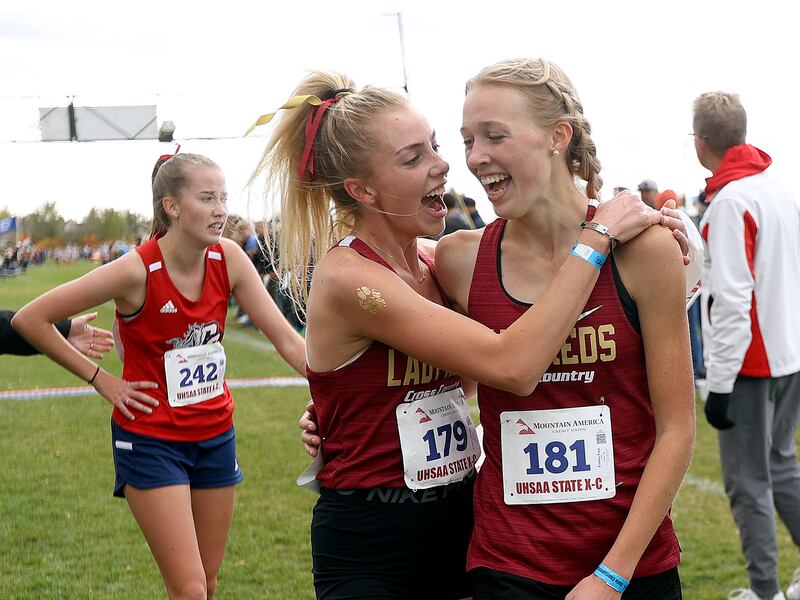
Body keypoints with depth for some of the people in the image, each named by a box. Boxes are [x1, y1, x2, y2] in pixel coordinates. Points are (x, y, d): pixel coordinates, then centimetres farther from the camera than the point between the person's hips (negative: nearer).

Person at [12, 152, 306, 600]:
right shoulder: (138, 271, -20)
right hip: (151, 440, -5)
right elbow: (30, 319, -14)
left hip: (215, 433, 5)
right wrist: (100, 379, -11)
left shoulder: (228, 259, -7)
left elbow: (285, 337, -7)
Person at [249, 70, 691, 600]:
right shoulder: (348, 277, -18)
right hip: (370, 543, -7)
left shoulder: (435, 260, 3)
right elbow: (513, 366, -28)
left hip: (458, 520, 7)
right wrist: (596, 237, -21)